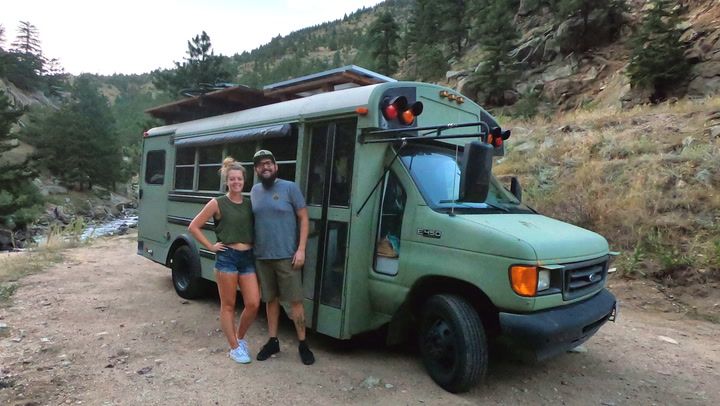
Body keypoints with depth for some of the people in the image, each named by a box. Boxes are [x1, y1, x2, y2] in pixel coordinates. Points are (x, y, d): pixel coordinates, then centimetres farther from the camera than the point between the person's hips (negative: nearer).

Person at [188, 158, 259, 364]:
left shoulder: (250, 203, 9)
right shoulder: (217, 203, -3)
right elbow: (193, 227, 0)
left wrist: (256, 246, 3)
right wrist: (211, 246, -3)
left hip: (248, 257, 4)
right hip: (227, 257, -4)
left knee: (253, 304, 1)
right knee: (228, 305, 5)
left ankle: (240, 338, 27)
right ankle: (234, 348, 19)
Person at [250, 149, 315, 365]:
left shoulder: (290, 188, -5)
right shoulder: (254, 191, 9)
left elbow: (303, 219, -6)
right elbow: (252, 221, 17)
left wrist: (301, 249, -14)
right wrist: (250, 248, 8)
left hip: (287, 256, -4)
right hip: (262, 257, 5)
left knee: (295, 300, 1)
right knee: (270, 300, 14)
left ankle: (303, 344, 14)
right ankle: (273, 341, 27)